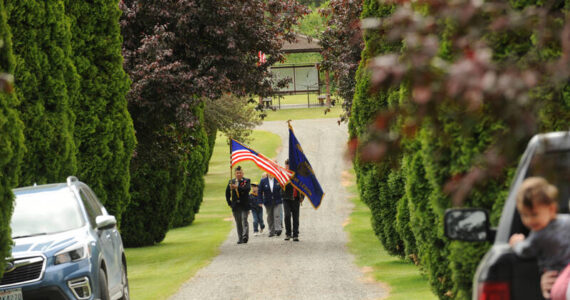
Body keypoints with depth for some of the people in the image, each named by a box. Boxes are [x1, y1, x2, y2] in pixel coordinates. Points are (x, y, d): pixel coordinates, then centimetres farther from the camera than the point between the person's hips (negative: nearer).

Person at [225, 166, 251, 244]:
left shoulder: (247, 181, 1)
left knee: (244, 220, -14)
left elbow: (248, 188, -18)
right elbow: (227, 193, 17)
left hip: (244, 205, -3)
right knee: (238, 222, 5)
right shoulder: (231, 181, 11)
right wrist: (229, 203, 8)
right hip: (235, 205, 3)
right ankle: (240, 238, 9)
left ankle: (245, 236, -22)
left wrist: (237, 187, -29)